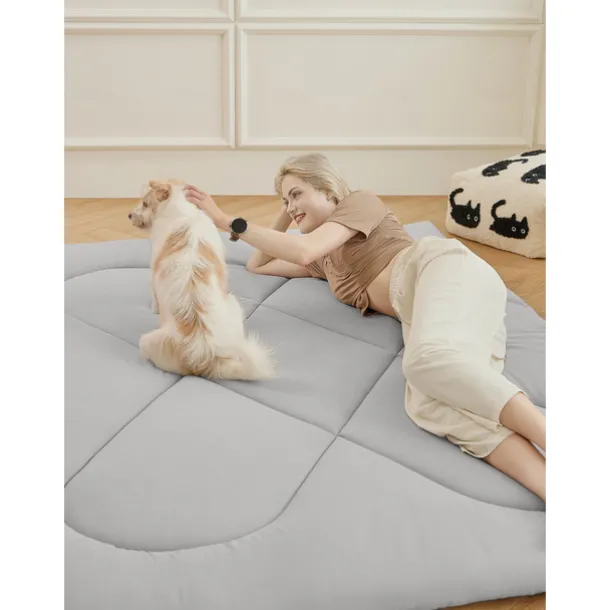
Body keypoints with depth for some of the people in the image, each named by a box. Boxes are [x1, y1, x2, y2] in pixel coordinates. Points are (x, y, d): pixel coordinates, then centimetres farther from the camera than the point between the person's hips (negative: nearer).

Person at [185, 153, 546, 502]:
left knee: (428, 360, -42)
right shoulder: (325, 261, 35)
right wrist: (286, 213, 38)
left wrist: (227, 222, 1)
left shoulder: (361, 202, 13)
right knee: (428, 404, -33)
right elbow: (258, 265, 46)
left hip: (447, 271, -5)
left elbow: (303, 251, -3)